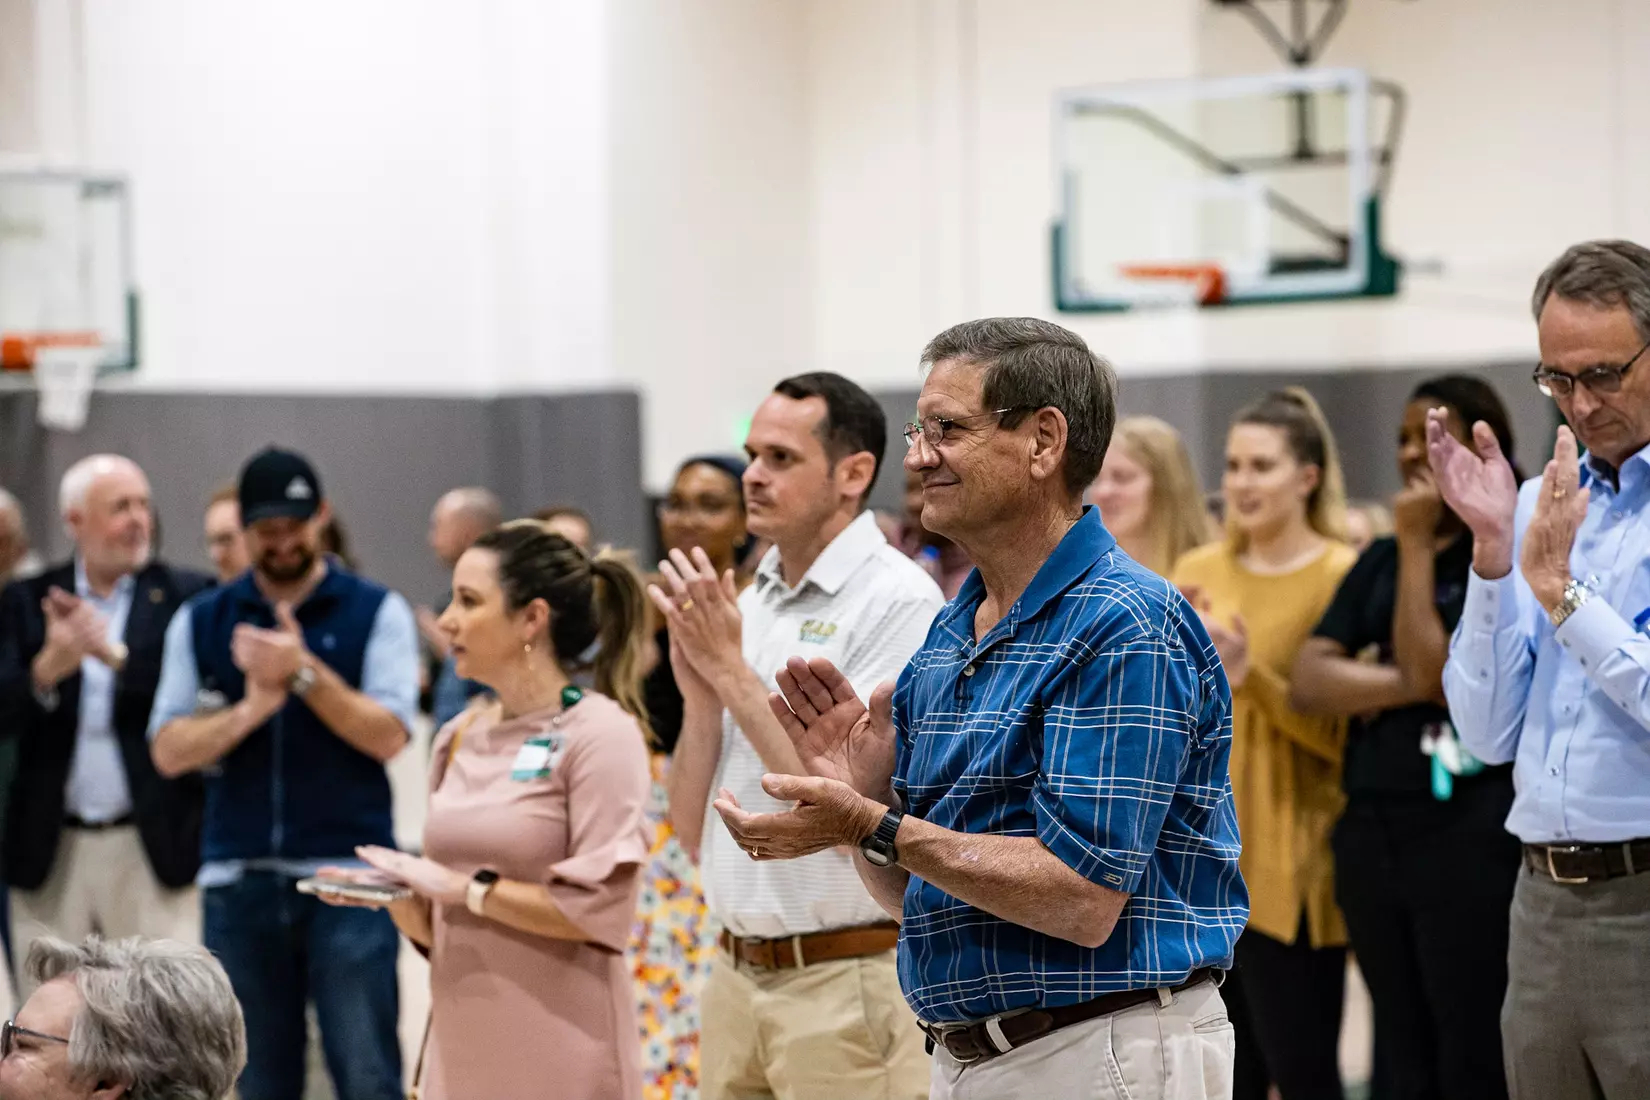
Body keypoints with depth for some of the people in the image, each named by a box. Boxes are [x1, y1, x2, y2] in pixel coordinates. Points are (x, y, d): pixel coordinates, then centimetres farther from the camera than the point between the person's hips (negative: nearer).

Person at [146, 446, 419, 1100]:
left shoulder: (377, 612, 4)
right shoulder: (201, 623, 11)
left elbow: (387, 735, -6)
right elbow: (169, 750, 3)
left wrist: (304, 672, -16)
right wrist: (249, 710, -13)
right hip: (238, 881, 3)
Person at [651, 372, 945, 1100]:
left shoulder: (898, 601, -9)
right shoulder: (743, 607, 11)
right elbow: (695, 831, 12)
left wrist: (730, 669, -14)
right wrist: (700, 693, -4)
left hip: (848, 983, -7)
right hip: (735, 979, 7)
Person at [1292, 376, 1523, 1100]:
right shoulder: (1379, 560, 13)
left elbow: (1436, 670, -16)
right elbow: (1307, 683, 2)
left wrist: (1418, 545, -9)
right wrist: (1408, 684, -12)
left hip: (1468, 838, -6)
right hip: (1371, 831, 6)